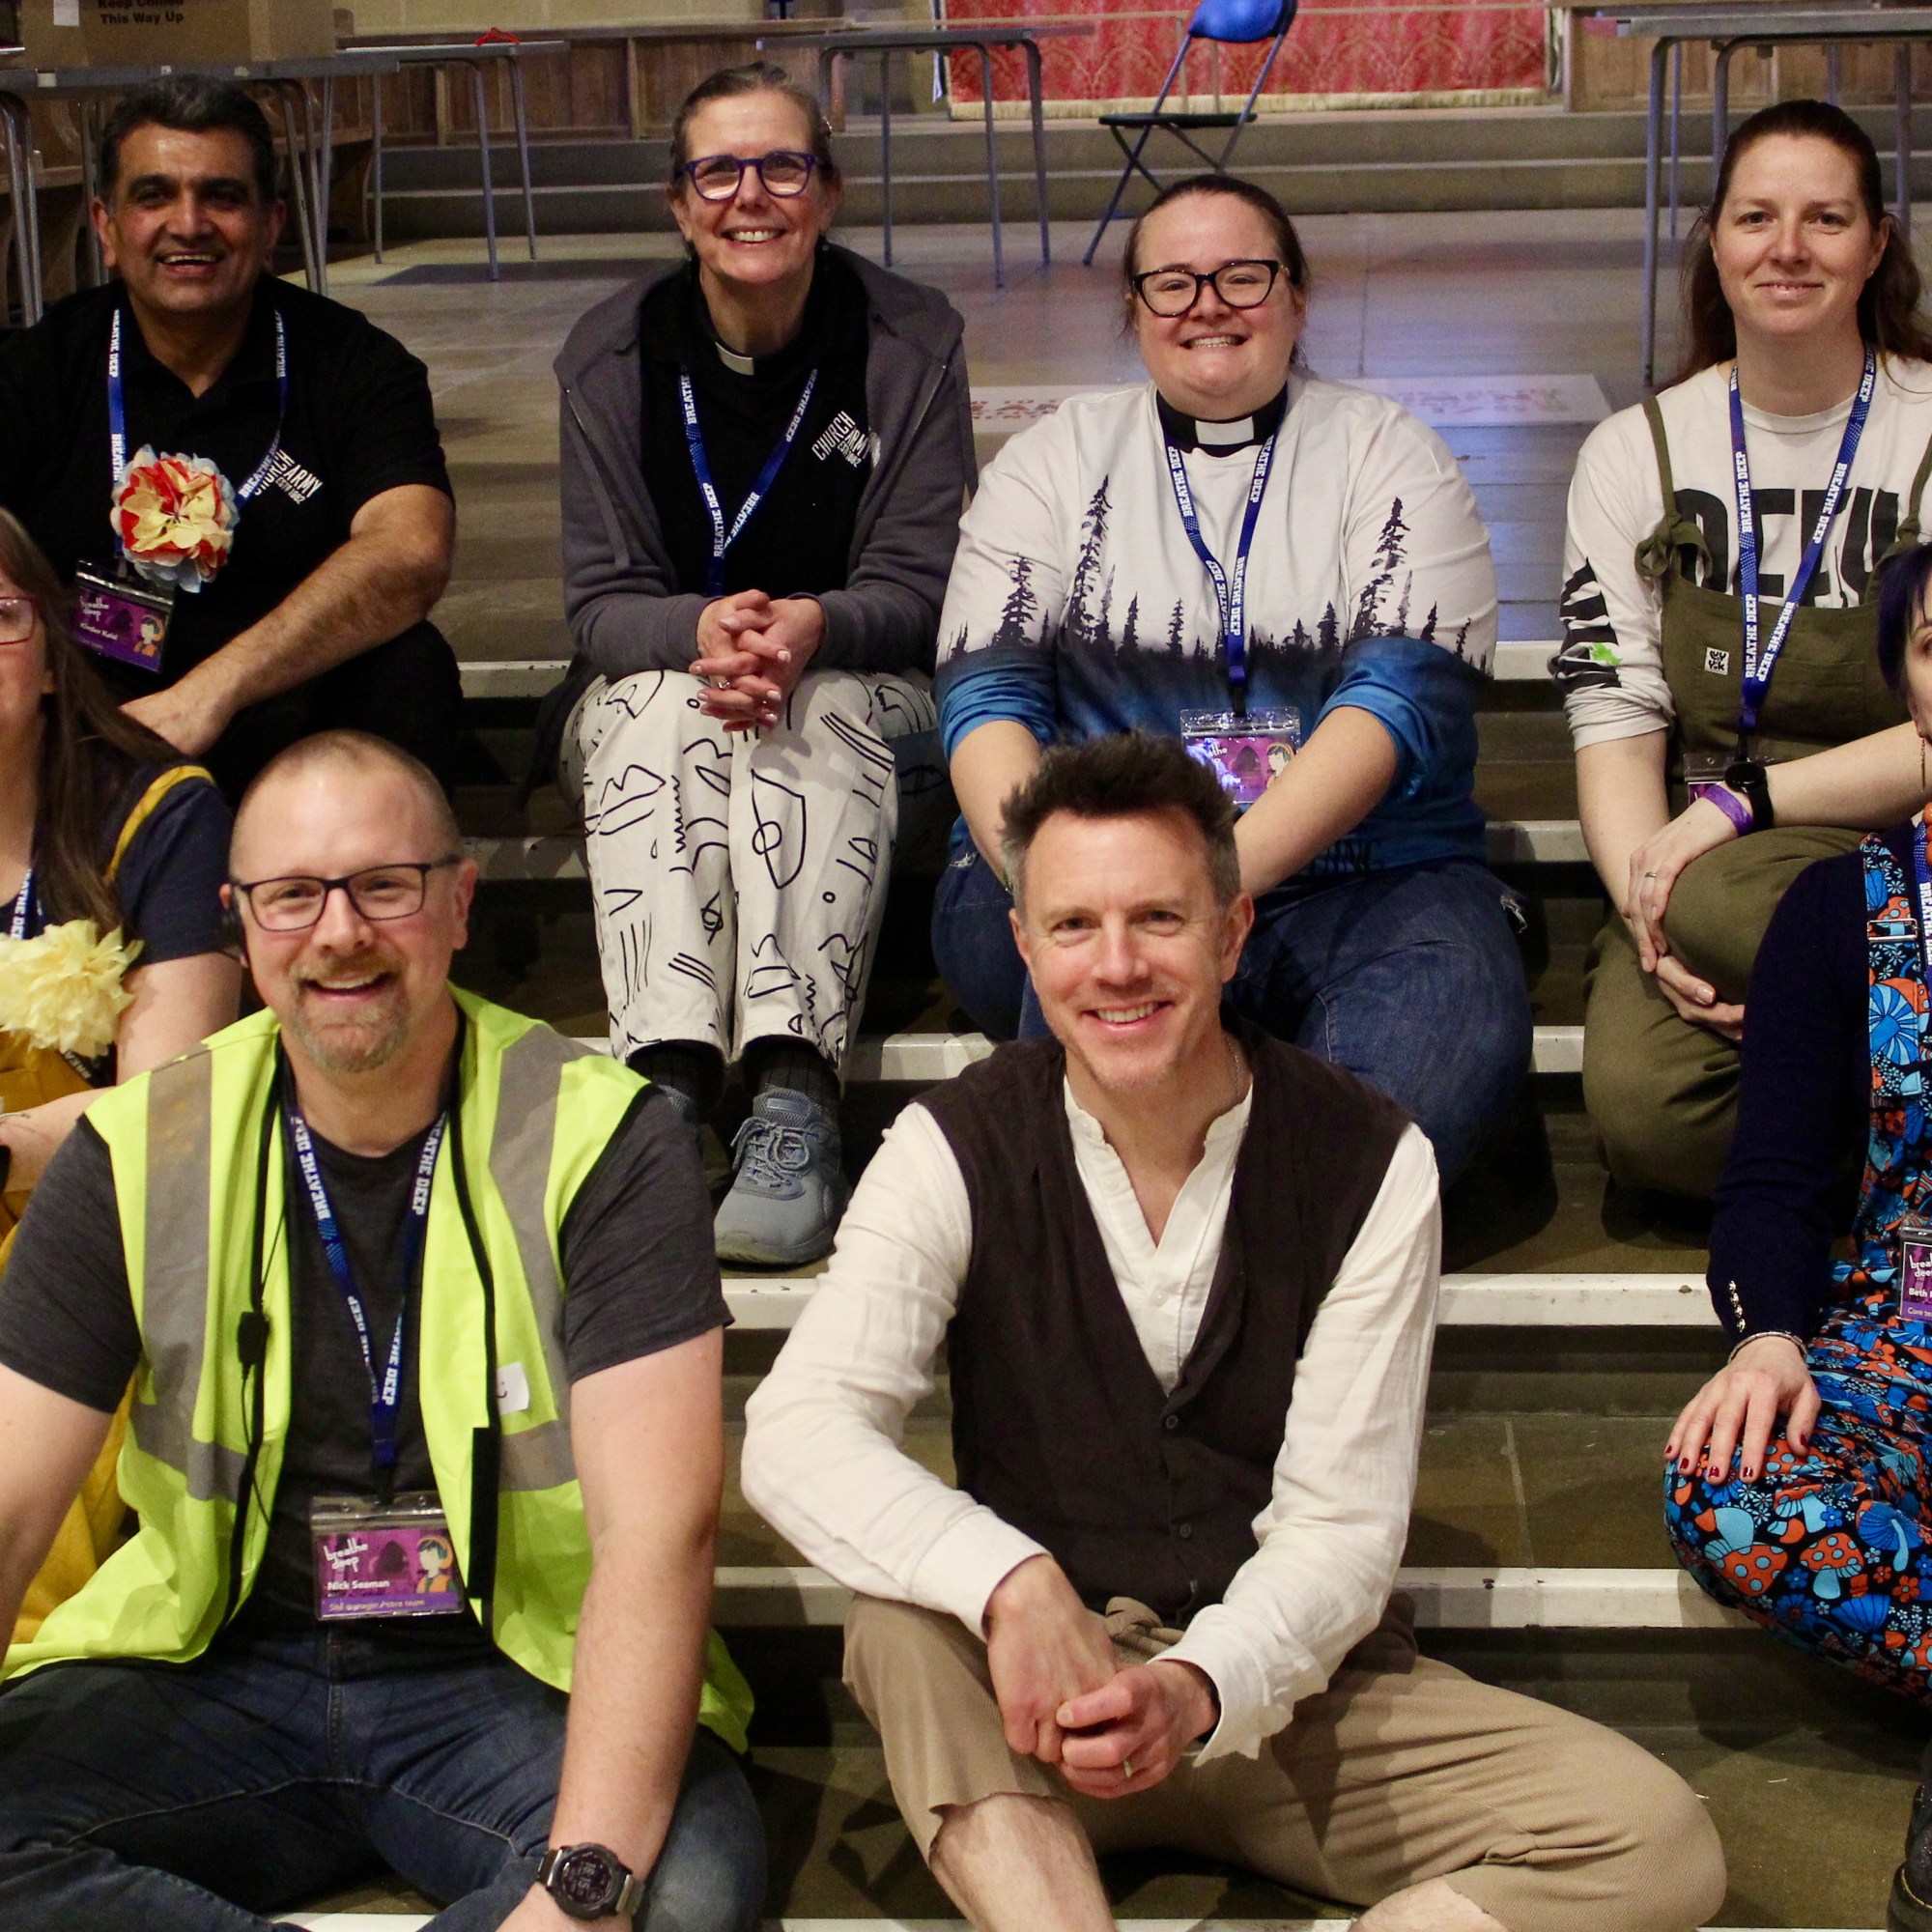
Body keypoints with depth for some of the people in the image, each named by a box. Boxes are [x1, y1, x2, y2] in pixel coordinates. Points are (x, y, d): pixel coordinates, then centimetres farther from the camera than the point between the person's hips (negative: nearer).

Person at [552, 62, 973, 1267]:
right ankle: (668, 1081, -47)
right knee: (663, 709, -33)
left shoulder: (911, 340, -4)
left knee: (818, 717, -35)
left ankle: (794, 1094, -49)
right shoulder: (612, 354, -1)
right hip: (657, 684, 1)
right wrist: (700, 630, -30)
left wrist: (812, 628, -31)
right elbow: (601, 602, -6)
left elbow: (919, 587, -8)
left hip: (862, 685, -1)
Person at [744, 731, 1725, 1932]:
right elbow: (796, 1434, -21)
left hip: (1291, 1685, 1)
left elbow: (1341, 1525, -10)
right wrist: (1012, 1586, -38)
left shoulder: (1372, 1166, -7)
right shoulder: (957, 1153, -7)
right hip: (1047, 1699, -1)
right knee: (904, 1631, -33)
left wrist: (1199, 1689, -30)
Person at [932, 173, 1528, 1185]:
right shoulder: (1052, 463, 14)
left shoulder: (1390, 456, 10)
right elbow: (984, 696, 2)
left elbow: (1406, 696, -6)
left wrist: (1223, 873, -23)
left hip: (1357, 878, 0)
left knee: (1460, 1007, -33)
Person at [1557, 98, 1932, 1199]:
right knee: (1641, 1101, -29)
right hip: (1702, 870, 2)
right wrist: (1648, 915, -16)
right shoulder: (1636, 456, 10)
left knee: (1709, 895, -36)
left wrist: (1743, 800, -16)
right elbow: (1614, 717, 2)